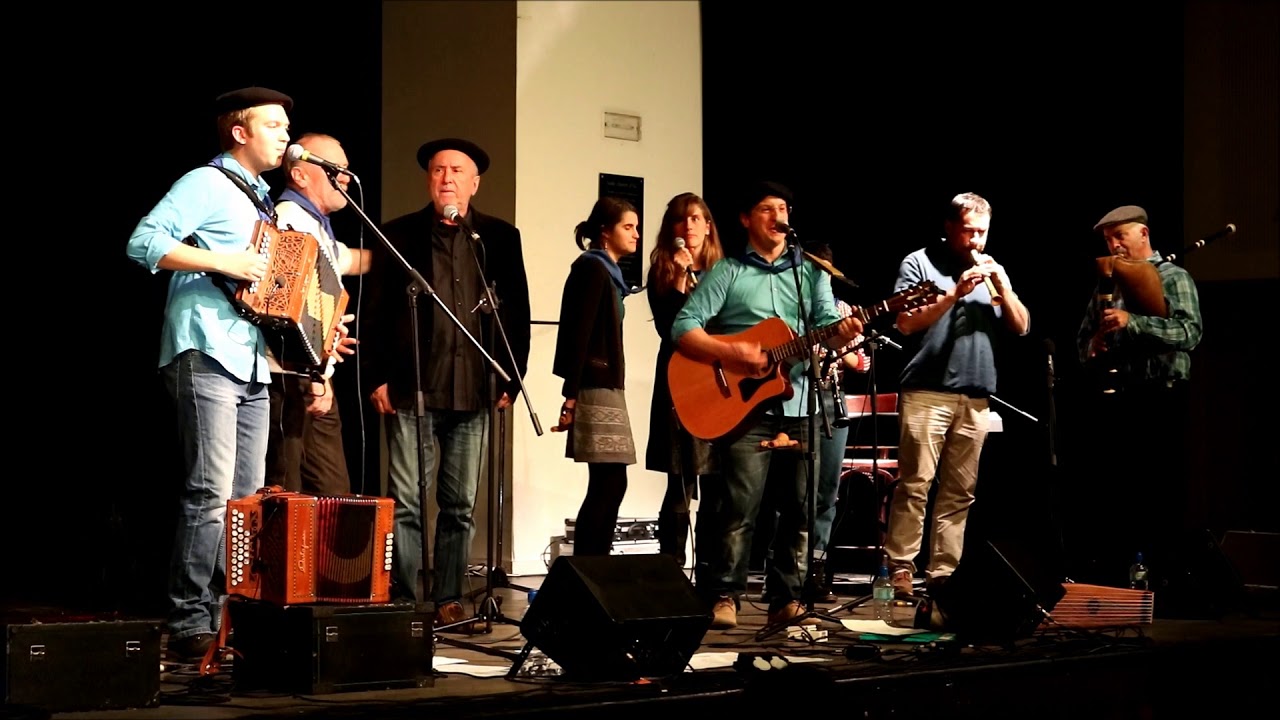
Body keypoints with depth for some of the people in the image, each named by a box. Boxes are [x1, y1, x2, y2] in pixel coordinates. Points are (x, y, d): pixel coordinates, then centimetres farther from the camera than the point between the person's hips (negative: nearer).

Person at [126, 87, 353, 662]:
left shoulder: (261, 200, 24)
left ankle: (227, 616, 10)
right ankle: (189, 626, -11)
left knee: (247, 498, 6)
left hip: (253, 365, 9)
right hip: (206, 356, -9)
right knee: (210, 493, -14)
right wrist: (226, 262, -21)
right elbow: (144, 242, -15)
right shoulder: (206, 185, -2)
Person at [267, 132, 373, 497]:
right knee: (289, 494, -10)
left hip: (315, 382, 10)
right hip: (294, 382, -10)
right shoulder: (291, 220, -11)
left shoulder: (318, 227, 21)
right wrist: (315, 375, -25)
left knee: (333, 494, 9)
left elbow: (354, 260, 42)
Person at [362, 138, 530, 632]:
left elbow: (517, 312, 8)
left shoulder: (500, 238, 10)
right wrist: (378, 378, -4)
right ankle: (408, 603, 4)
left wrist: (511, 378, 1)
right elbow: (375, 310, 3)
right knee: (406, 504, -3)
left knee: (461, 507, 7)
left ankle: (448, 601, 15)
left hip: (475, 390, 2)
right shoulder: (399, 235, 6)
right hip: (411, 389, -2)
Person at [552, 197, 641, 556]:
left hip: (606, 388, 9)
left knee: (609, 484, 6)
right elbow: (579, 335, -16)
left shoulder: (606, 272, 19)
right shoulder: (592, 270, -9)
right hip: (595, 388, -9)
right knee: (609, 483, -10)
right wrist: (571, 396, -21)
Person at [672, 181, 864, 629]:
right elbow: (683, 328, -3)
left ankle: (785, 600, 13)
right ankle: (724, 598, 0)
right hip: (744, 406, -4)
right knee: (740, 508, -10)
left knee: (800, 509, 4)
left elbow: (826, 326, 6)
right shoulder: (727, 273, 5)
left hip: (800, 405, 4)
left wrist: (842, 333, -18)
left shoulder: (811, 271, 15)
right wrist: (729, 352, -17)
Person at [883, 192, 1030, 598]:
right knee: (914, 485, -9)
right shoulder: (920, 263, 4)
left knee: (959, 492, 3)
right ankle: (900, 568, -5)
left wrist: (1003, 287, -1)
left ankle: (943, 571, 6)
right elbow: (905, 323, -6)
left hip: (976, 398, 5)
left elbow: (1021, 328, 14)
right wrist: (954, 294, -13)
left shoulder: (993, 269, 19)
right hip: (927, 393, -5)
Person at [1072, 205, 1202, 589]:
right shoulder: (1106, 285, 19)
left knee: (1161, 496, -4)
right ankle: (1104, 581, 15)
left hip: (1160, 402, -6)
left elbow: (1189, 331, -15)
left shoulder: (1173, 278, 1)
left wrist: (1132, 322, -23)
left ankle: (1159, 579, 3)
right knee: (1106, 493, 8)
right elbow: (1083, 343, 22)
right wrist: (1093, 347, -2)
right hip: (1112, 401, 6)